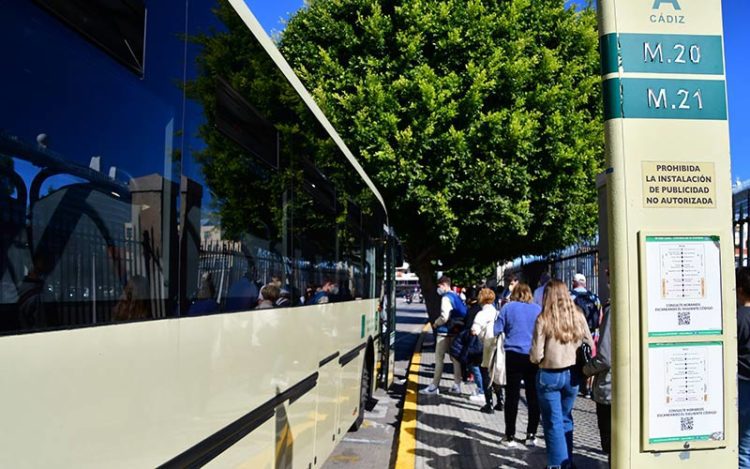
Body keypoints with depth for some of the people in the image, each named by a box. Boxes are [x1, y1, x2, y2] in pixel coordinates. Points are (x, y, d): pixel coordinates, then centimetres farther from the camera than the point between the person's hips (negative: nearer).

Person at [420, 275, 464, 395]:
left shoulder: (446, 298, -15)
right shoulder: (457, 297, 12)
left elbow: (444, 317, -23)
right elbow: (463, 313, 14)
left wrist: (435, 323, -6)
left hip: (445, 332, -9)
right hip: (456, 331, 9)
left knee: (439, 359, -3)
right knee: (455, 359, 12)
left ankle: (434, 386, 0)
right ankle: (457, 385, 17)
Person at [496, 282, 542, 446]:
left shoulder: (508, 307, 1)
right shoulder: (537, 309, 6)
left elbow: (498, 330, 2)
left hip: (513, 355, -1)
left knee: (512, 396, 4)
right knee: (533, 396, 10)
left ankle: (510, 436, 7)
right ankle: (531, 435, 15)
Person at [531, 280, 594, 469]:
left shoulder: (543, 319, -14)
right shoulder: (578, 316, -3)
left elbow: (536, 356, -15)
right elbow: (590, 344, 3)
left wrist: (535, 359, 6)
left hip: (549, 375, -4)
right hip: (572, 374, 4)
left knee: (553, 423, 9)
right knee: (566, 419, 21)